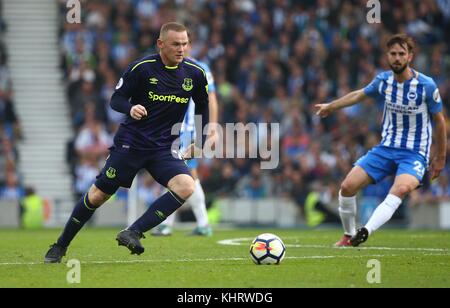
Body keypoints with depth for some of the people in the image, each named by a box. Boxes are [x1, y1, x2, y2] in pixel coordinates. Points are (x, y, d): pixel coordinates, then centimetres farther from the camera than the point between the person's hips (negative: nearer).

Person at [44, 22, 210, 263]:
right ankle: (60, 246, 21)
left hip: (163, 148, 3)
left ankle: (132, 233, -21)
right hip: (130, 142, -3)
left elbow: (202, 106, 17)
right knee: (98, 195, 2)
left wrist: (201, 142, 12)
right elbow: (116, 99, -6)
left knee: (186, 187, -24)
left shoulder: (194, 74, -1)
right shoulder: (142, 68, -11)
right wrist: (130, 108, -28)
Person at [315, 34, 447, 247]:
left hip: (414, 153, -4)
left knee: (401, 188, -36)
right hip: (386, 148, 4)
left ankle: (366, 232, -45)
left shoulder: (426, 85, -12)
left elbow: (439, 120, 0)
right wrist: (330, 106, 30)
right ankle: (348, 236, 13)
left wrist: (440, 157, 5)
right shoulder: (383, 80, -1)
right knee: (347, 186, -8)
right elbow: (360, 94, 21)